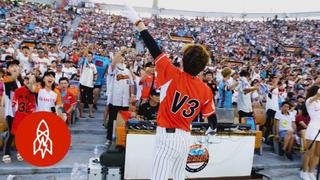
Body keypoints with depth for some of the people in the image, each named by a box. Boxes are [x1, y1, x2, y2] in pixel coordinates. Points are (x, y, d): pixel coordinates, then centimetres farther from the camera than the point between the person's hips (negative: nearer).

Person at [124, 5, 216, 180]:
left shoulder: (173, 75, -14)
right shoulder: (206, 90, -2)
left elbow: (155, 50, -14)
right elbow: (211, 118, 7)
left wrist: (138, 22, -9)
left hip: (167, 136, -5)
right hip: (185, 138, 5)